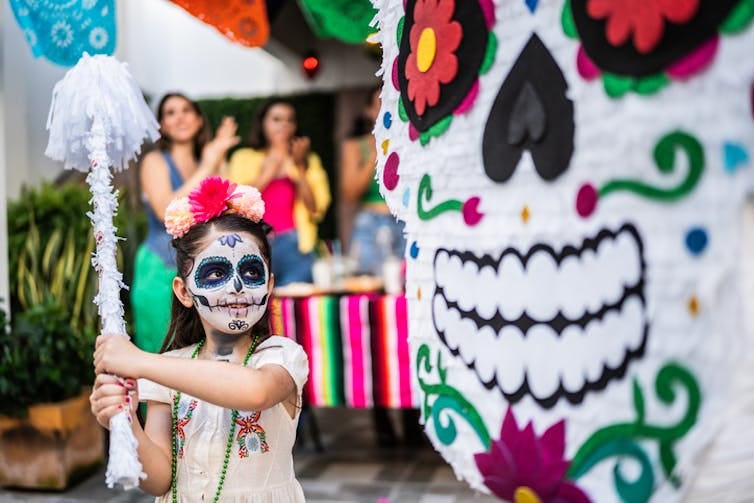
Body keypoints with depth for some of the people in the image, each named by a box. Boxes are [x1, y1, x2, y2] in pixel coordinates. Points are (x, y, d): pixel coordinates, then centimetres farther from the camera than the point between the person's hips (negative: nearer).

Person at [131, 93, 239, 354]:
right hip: (162, 271, -4)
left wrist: (218, 164, -8)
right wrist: (206, 168, -14)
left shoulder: (208, 161, 13)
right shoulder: (155, 161, 1)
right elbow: (166, 210, -17)